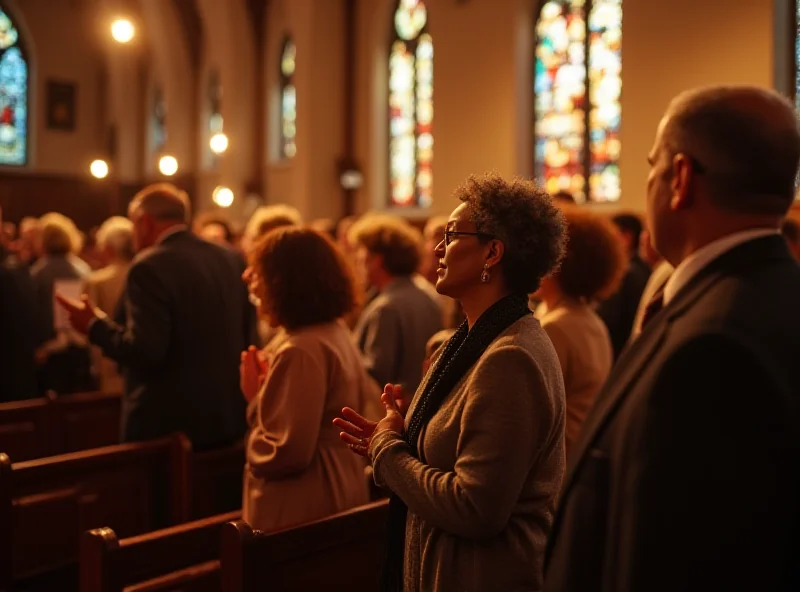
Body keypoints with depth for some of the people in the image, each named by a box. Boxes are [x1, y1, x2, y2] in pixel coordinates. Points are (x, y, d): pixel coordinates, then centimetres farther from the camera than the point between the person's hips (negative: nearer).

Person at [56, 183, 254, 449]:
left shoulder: (150, 266, -15)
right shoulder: (231, 259, 4)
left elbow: (144, 351, -20)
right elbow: (248, 338, 9)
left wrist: (95, 325, -6)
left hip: (169, 424, -6)